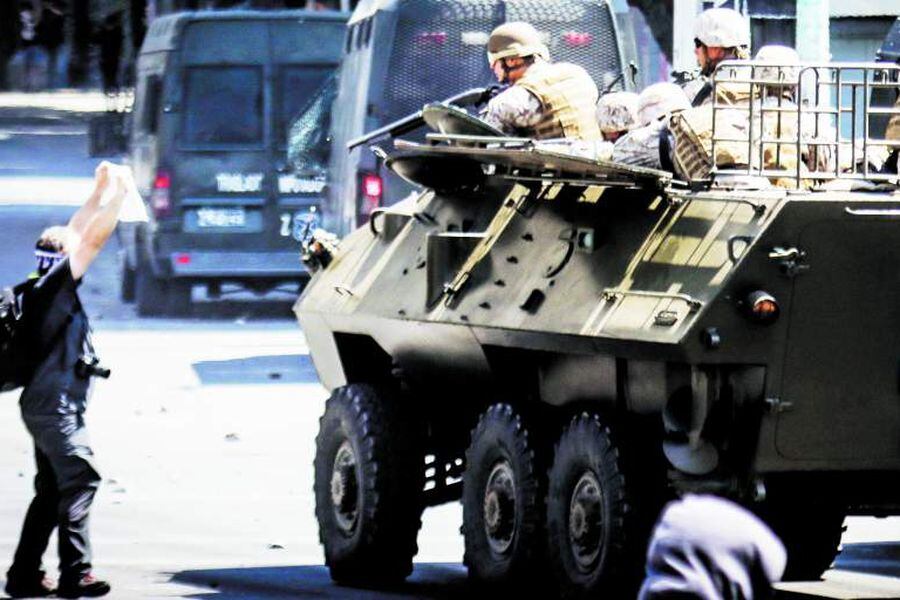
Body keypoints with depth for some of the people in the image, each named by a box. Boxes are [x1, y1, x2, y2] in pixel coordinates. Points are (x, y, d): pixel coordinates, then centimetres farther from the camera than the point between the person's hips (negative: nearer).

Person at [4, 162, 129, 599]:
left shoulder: (40, 289, 12)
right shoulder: (52, 286, -13)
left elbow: (75, 234, 22)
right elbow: (92, 240, -16)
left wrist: (100, 191, 23)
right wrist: (118, 193, -9)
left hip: (46, 405, 10)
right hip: (55, 405, -10)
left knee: (52, 490, 12)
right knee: (80, 479, -11)